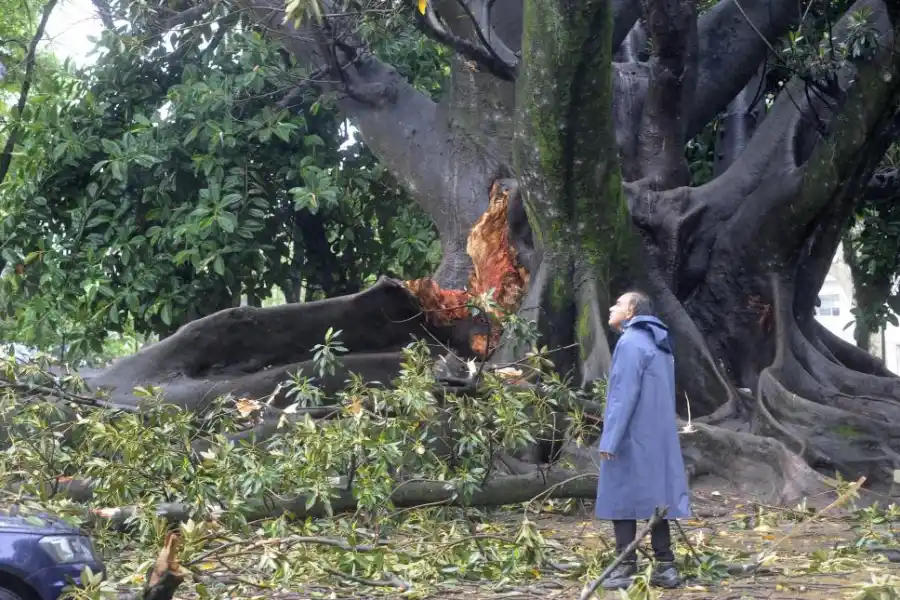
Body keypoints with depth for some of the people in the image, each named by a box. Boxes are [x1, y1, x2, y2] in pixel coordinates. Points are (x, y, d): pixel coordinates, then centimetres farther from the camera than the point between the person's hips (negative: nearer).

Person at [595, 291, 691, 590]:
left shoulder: (630, 343, -13)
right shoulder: (659, 345, 15)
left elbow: (624, 396, -19)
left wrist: (609, 439, -19)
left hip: (632, 438, -8)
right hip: (657, 438, 9)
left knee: (622, 499, -4)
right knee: (653, 499, 9)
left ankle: (626, 569, -5)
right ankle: (665, 566, 8)